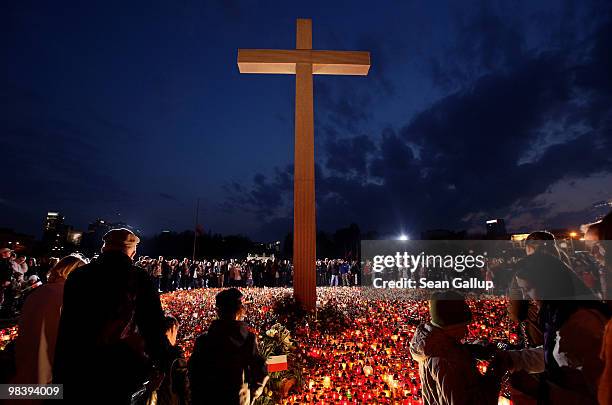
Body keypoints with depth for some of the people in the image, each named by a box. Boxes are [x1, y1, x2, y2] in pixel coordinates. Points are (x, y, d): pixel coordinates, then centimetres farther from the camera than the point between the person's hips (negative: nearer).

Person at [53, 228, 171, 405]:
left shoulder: (78, 276, -2)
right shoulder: (140, 279, -12)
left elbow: (66, 330, 2)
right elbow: (154, 328, -11)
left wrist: (59, 373, 12)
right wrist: (164, 361, 1)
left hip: (77, 369, 2)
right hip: (120, 371, -2)